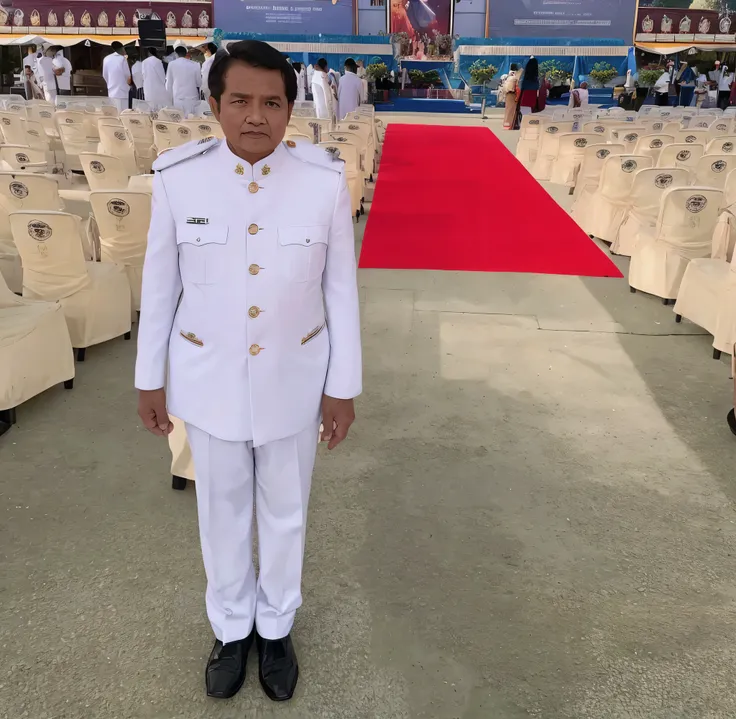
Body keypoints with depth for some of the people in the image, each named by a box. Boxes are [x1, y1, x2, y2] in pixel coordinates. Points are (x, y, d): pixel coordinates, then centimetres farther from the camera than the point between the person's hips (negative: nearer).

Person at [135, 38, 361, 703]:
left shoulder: (326, 180, -14)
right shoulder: (177, 176, -12)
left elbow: (341, 288, -6)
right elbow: (160, 282, -2)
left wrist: (343, 386, -3)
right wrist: (150, 378, 3)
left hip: (293, 378, 0)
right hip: (208, 379, 1)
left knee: (286, 511, 18)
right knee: (222, 510, 18)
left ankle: (277, 626, 44)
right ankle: (232, 627, 45)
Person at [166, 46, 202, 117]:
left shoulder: (172, 64, 0)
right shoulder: (194, 65, 0)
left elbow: (169, 84, 4)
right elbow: (199, 83, 7)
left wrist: (170, 97, 16)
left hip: (177, 98, 0)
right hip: (191, 98, 0)